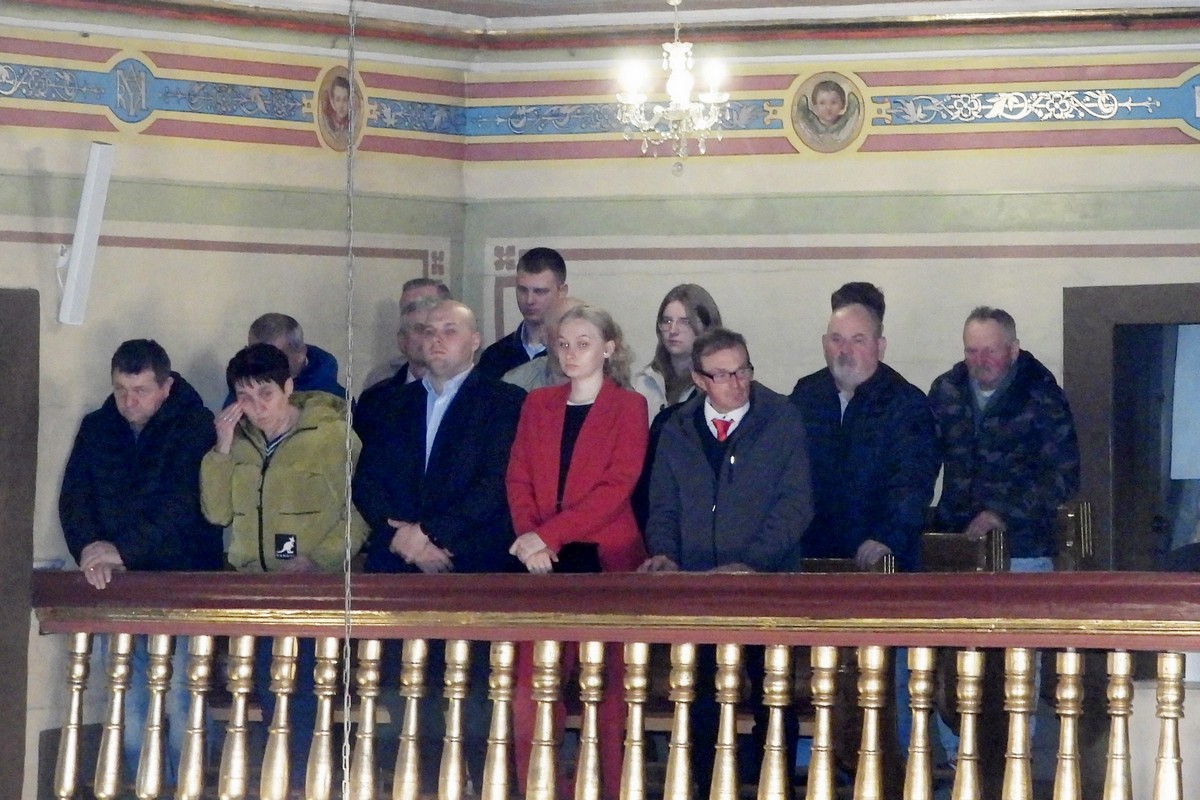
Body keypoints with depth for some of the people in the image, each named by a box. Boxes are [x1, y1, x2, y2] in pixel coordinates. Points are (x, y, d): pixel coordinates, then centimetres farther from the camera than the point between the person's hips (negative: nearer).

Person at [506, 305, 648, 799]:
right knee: (530, 689, -5)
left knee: (607, 688, -3)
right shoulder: (538, 404, 16)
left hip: (606, 561, -3)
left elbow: (617, 487, -7)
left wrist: (548, 533, -14)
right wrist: (529, 538, -9)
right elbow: (518, 478, 10)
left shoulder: (629, 407, 3)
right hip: (545, 564, 3)